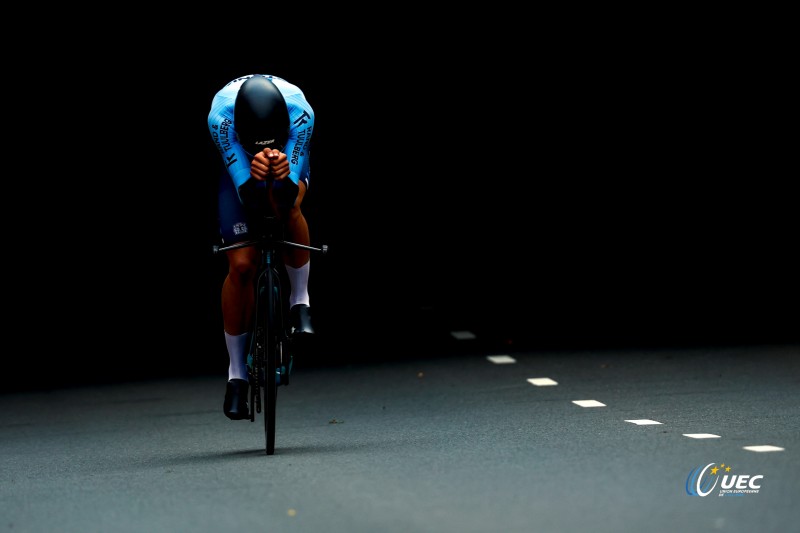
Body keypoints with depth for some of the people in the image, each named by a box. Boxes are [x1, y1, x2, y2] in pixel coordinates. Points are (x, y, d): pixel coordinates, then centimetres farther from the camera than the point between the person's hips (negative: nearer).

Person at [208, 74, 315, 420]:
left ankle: (300, 300, -13)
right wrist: (254, 175, -61)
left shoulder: (301, 112, -37)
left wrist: (283, 175, -60)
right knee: (241, 266, -12)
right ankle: (237, 373, 1)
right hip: (241, 168, 0)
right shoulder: (220, 116, -38)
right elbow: (248, 196, -39)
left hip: (290, 166, 0)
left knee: (288, 208, -37)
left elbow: (289, 193, -38)